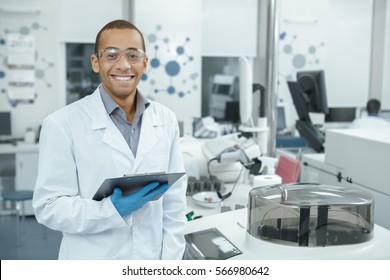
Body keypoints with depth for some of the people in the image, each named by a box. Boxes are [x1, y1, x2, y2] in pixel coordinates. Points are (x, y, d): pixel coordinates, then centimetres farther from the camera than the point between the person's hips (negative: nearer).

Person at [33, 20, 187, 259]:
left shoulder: (166, 120, -2)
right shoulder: (63, 124, -14)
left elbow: (174, 202, 0)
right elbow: (49, 206, -14)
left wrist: (169, 263, -4)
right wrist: (113, 209, -26)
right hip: (92, 270, -3)